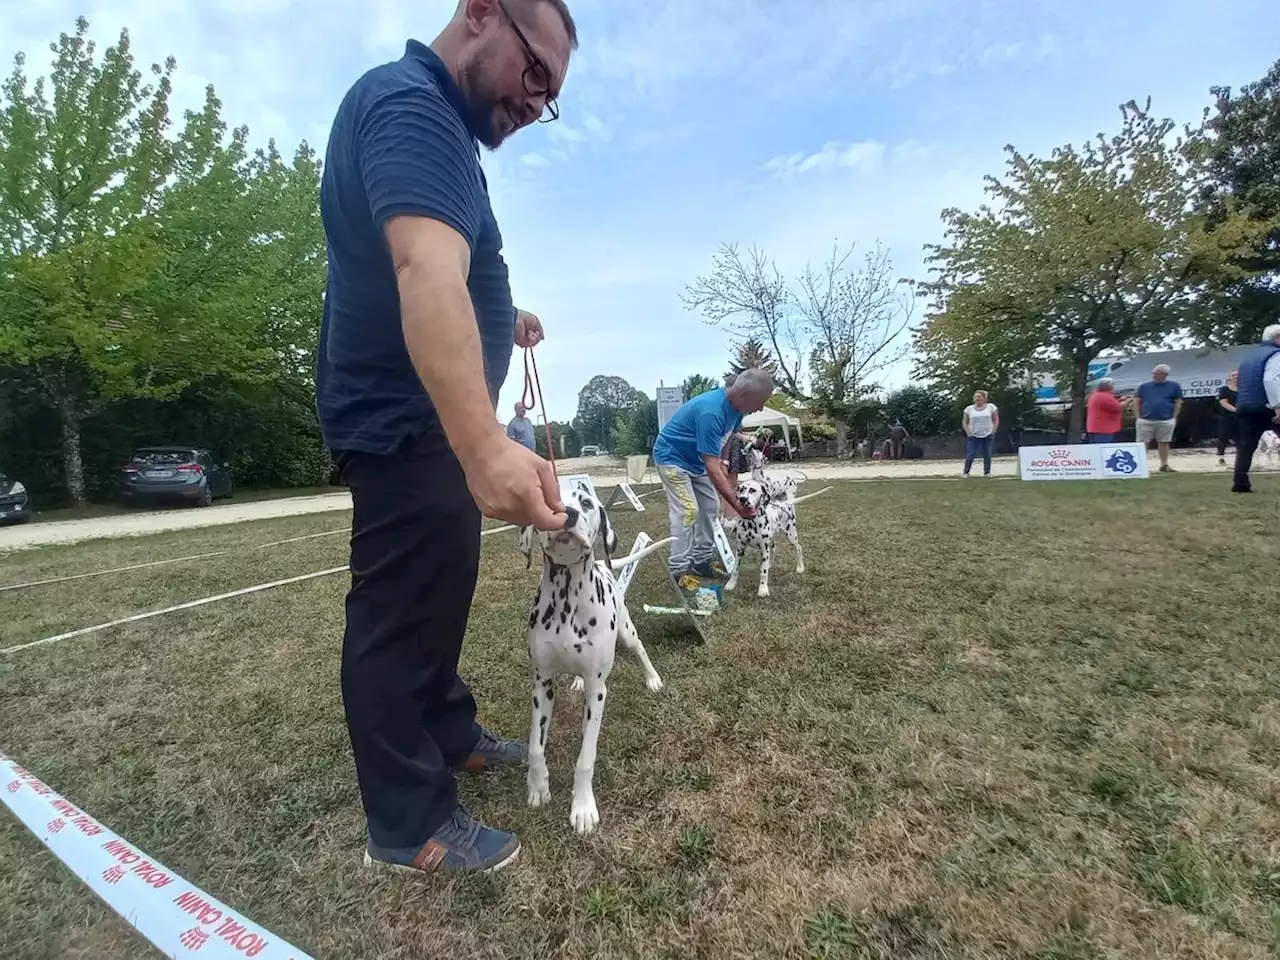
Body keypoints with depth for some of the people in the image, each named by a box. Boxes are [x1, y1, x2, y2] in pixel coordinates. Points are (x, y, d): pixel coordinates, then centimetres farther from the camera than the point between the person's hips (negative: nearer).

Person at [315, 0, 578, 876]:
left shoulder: (441, 124, 21)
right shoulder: (410, 102, -15)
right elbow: (426, 271, -35)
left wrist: (502, 324, 16)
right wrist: (486, 444, -46)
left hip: (435, 424, 11)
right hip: (407, 422, -11)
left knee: (437, 599, 19)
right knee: (402, 615, -2)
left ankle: (450, 734, 37)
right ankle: (408, 824, 15)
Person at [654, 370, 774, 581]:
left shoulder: (735, 407, -9)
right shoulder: (711, 412, -36)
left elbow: (729, 436, 10)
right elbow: (712, 467, -37)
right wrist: (736, 504, -35)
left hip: (696, 460, 9)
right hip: (672, 457, -9)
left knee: (711, 506, 6)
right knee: (687, 510, -18)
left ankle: (702, 561, 13)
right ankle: (679, 570, -12)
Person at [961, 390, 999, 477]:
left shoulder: (991, 407, 2)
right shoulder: (969, 409, 3)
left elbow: (996, 420, 5)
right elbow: (964, 422, 7)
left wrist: (993, 431, -4)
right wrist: (968, 433, -3)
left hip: (987, 436, 0)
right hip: (973, 436, 0)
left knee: (987, 455, 3)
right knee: (970, 455, -6)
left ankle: (987, 472, 11)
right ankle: (966, 472, 0)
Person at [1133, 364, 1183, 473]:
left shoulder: (1173, 386, 5)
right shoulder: (1144, 386, 6)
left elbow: (1178, 402, 7)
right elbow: (1136, 401, 7)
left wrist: (1174, 417, 1)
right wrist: (1138, 417, -1)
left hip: (1166, 421, 0)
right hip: (1145, 420, 0)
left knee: (1163, 443, 9)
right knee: (1141, 443, -2)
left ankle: (1164, 465, 17)